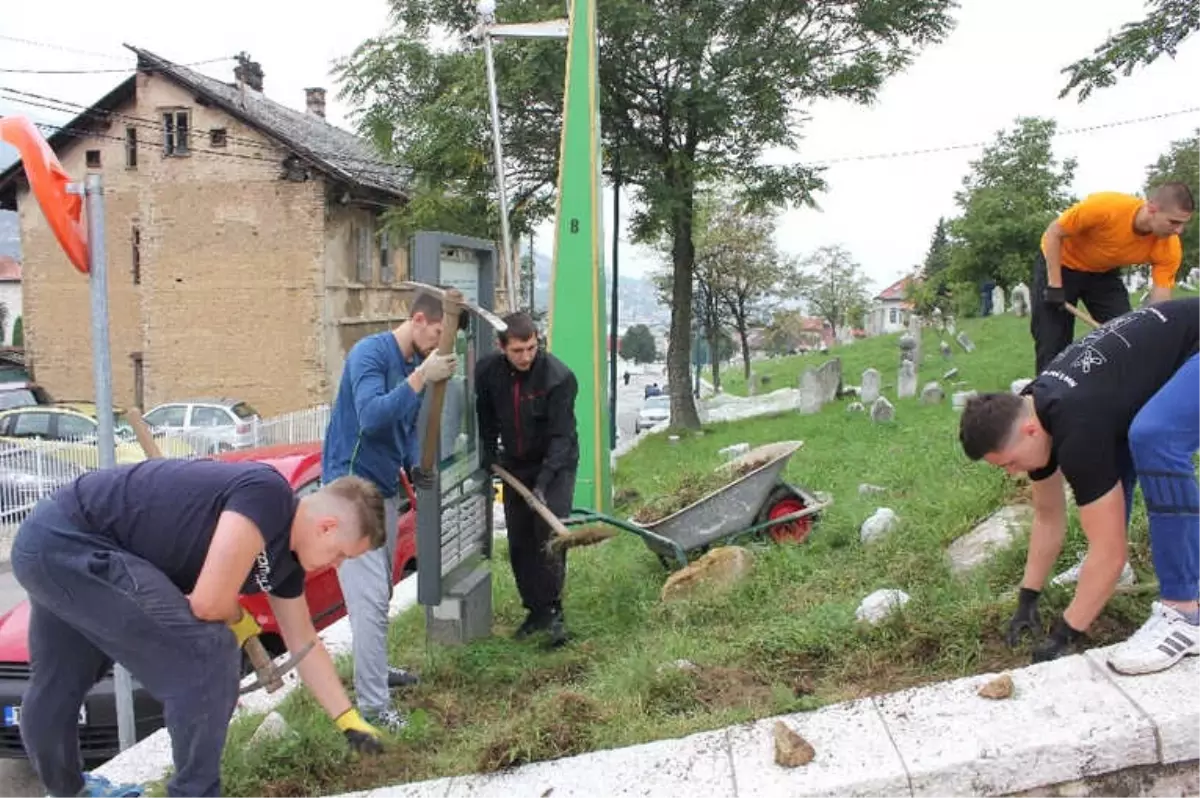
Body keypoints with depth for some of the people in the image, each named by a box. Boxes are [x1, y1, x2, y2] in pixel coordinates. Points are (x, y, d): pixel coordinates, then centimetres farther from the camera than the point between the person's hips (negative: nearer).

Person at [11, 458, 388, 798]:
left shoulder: (285, 555, 7)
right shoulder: (266, 494, -22)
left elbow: (304, 643, 18)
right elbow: (209, 602, -26)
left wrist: (348, 720, 21)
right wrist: (239, 621, -2)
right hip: (66, 541, -10)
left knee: (58, 682, 31)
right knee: (207, 655, -13)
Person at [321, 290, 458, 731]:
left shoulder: (415, 362, 8)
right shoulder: (370, 352, -17)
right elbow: (371, 416, -31)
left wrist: (416, 466, 3)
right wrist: (421, 378, -32)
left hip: (385, 487, 9)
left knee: (380, 591, 20)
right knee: (369, 596, -9)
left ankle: (376, 669, 36)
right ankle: (373, 704, -2)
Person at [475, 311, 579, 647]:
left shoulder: (559, 376, -24)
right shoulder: (488, 370, -9)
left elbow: (562, 435, -24)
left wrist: (543, 482, -31)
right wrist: (488, 454, 7)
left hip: (555, 465, -4)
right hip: (515, 465, 5)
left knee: (550, 537, -14)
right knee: (519, 543, 6)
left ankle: (553, 611, -2)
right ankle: (535, 610, 18)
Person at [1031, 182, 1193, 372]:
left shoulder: (1169, 247, -24)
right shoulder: (1105, 207, -37)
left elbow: (1160, 303, -21)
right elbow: (1053, 233, -24)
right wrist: (1054, 286, -25)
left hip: (1104, 273, 4)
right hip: (1061, 265, -4)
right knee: (1051, 342, -7)